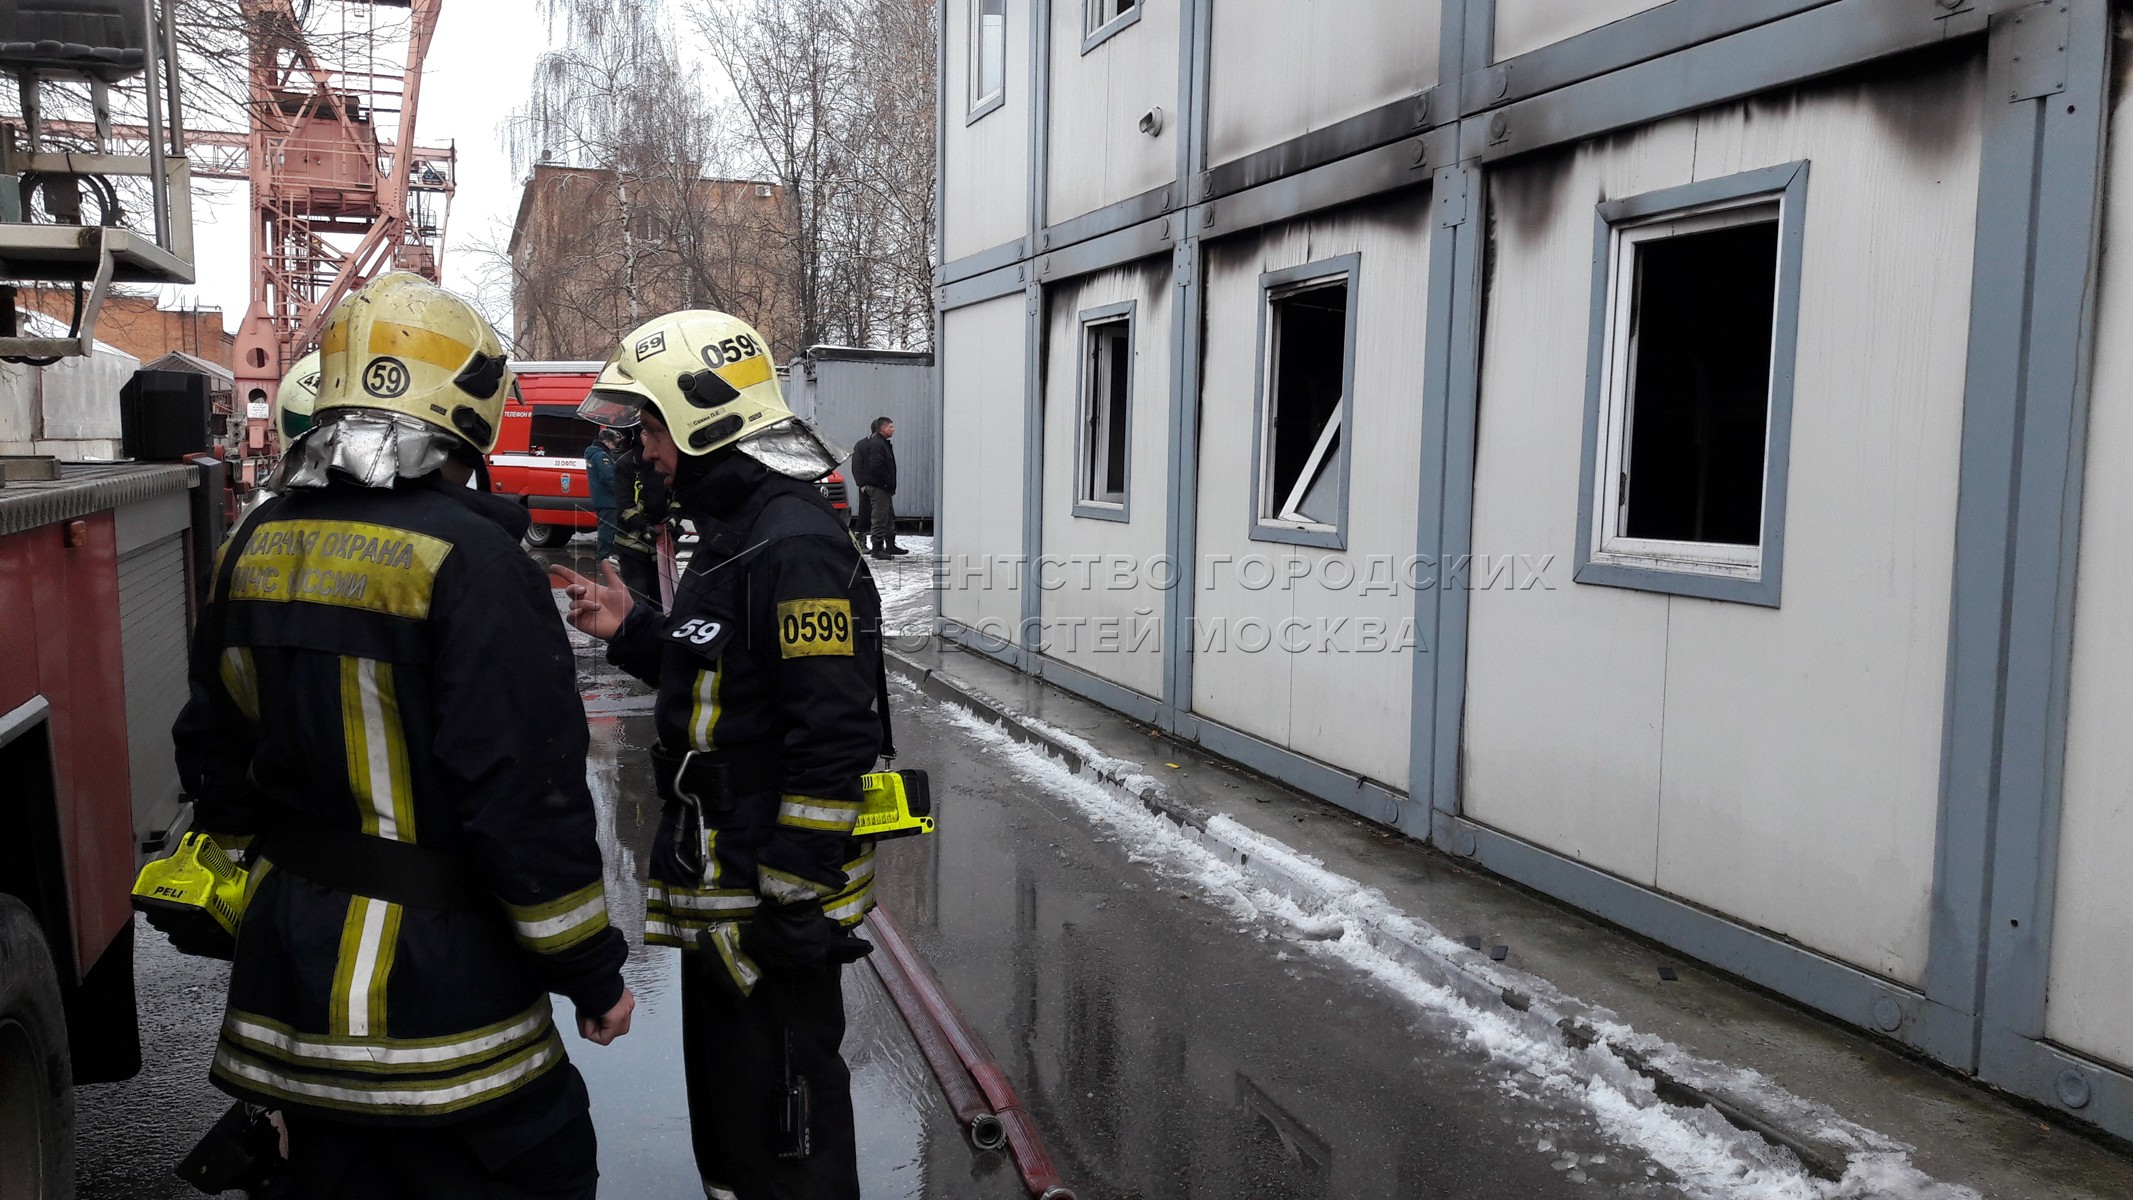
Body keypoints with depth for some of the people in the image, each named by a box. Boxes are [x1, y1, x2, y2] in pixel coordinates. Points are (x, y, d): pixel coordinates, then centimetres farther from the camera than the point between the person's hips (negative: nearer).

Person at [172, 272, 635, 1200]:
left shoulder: (255, 549, 6)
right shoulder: (466, 558, -20)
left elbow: (215, 758, 16)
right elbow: (525, 793, -22)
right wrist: (591, 971, -12)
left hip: (290, 963, 8)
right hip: (434, 981, -8)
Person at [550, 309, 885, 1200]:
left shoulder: (797, 545, -21)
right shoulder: (732, 531, 13)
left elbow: (832, 735, -25)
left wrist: (795, 898, -22)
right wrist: (632, 632, 11)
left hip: (776, 894, -10)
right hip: (716, 896, 10)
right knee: (721, 1100, 24)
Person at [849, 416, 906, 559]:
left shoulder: (883, 443, 18)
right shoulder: (877, 444, -15)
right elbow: (876, 467, -24)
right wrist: (889, 483, -17)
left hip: (884, 488, 11)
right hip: (878, 488, -11)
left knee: (889, 516, 17)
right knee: (879, 518, -9)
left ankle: (890, 546, 26)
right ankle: (876, 548, -6)